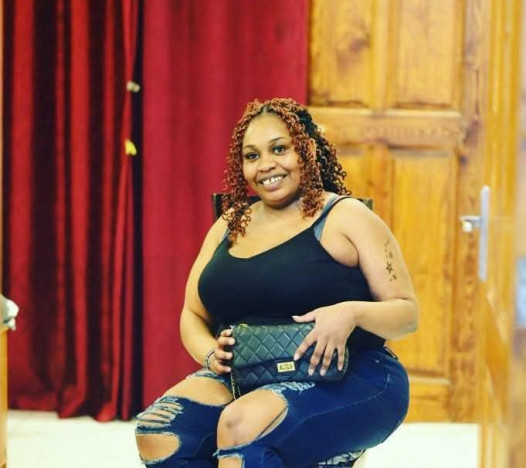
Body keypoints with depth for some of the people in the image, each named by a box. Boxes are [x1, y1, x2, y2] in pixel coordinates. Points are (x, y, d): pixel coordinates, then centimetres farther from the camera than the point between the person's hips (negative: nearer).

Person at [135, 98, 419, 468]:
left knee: (241, 425, -34)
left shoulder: (346, 217, -1)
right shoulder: (230, 226, 14)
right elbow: (193, 316, 19)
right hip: (247, 377, 5)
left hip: (348, 382, -5)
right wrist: (210, 354, -5)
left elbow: (408, 313, -3)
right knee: (158, 431, -22)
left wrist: (351, 313, -25)